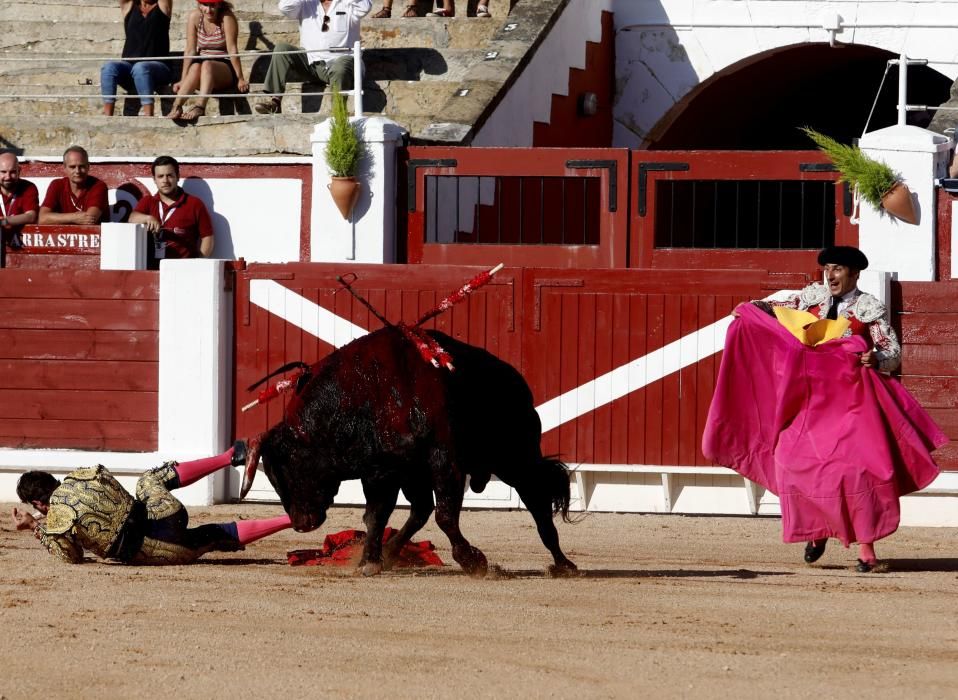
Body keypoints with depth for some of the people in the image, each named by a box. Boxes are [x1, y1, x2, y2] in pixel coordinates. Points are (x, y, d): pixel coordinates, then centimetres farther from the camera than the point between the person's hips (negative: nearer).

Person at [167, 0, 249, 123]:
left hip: (226, 68, -3)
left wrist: (240, 79, -15)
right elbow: (190, 50, -2)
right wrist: (183, 80, -6)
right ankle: (176, 106, -46)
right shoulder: (194, 17, -2)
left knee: (207, 65, -34)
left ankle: (200, 107, -53)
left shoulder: (227, 17, -11)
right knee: (195, 67, -31)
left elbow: (232, 49, -14)